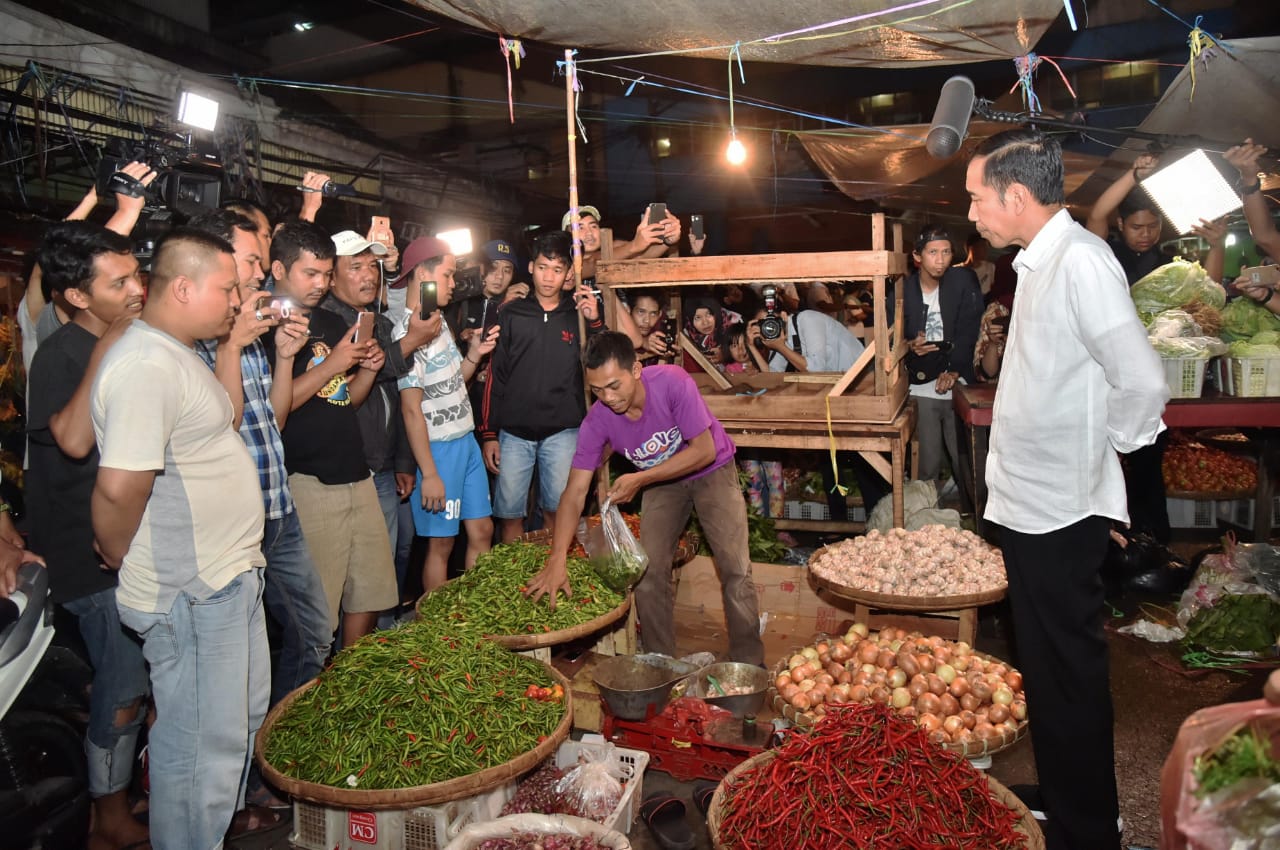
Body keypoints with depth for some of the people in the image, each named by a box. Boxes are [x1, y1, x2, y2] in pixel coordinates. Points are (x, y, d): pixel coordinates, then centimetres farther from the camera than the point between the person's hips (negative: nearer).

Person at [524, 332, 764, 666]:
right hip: (660, 482, 3)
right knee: (647, 572, -6)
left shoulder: (673, 382, -32)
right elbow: (575, 491, -23)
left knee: (736, 570, -9)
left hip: (712, 471, -3)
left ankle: (749, 664, 8)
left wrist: (640, 479, -32)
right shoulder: (597, 420, -23)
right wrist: (556, 560, -33)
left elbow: (704, 451, -27)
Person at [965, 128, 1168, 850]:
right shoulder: (1042, 262, 12)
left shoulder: (1081, 260, -19)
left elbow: (1142, 383, -26)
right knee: (1047, 667, 21)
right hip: (1030, 500, 10)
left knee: (1069, 676, 4)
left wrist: (1098, 445, -11)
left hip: (1059, 510, -10)